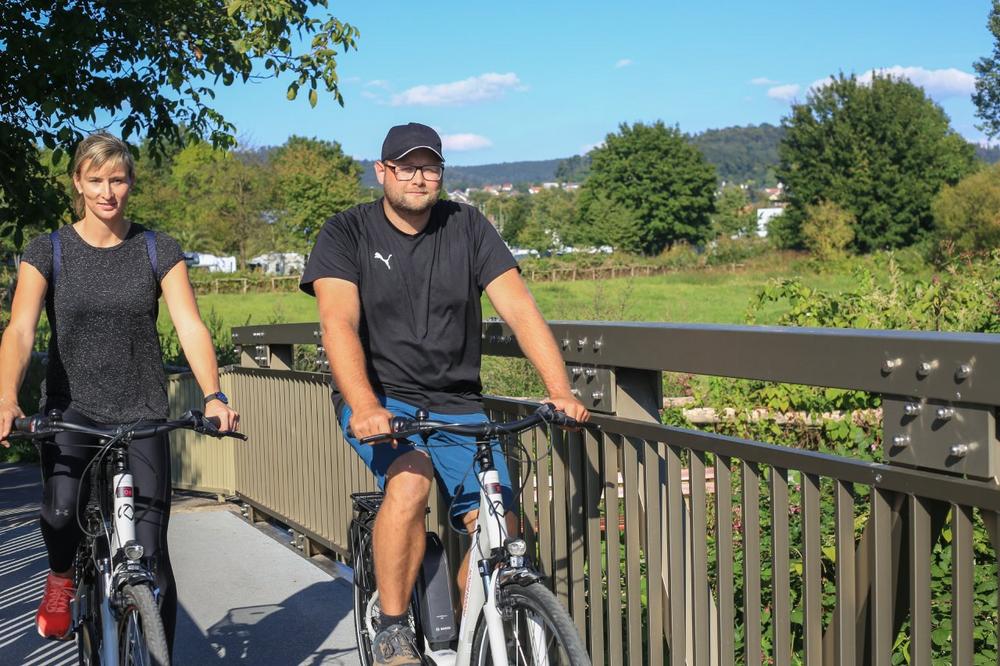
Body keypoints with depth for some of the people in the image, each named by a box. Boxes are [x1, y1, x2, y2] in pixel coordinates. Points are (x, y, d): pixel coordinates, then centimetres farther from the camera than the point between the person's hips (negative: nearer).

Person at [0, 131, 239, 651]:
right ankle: (61, 576, 9)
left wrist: (213, 397, -26)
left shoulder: (158, 251, 2)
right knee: (60, 510, -26)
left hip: (141, 413, 0)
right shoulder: (48, 251, 0)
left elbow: (191, 327, -8)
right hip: (71, 408, 0)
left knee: (150, 553, -4)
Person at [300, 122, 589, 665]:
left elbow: (520, 309, -6)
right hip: (380, 399, -3)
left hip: (456, 404, 3)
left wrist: (560, 391, -19)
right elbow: (339, 324, -19)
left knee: (496, 525, -10)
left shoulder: (467, 227, 2)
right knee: (410, 482, -32)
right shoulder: (347, 233, -5)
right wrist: (365, 407, -36)